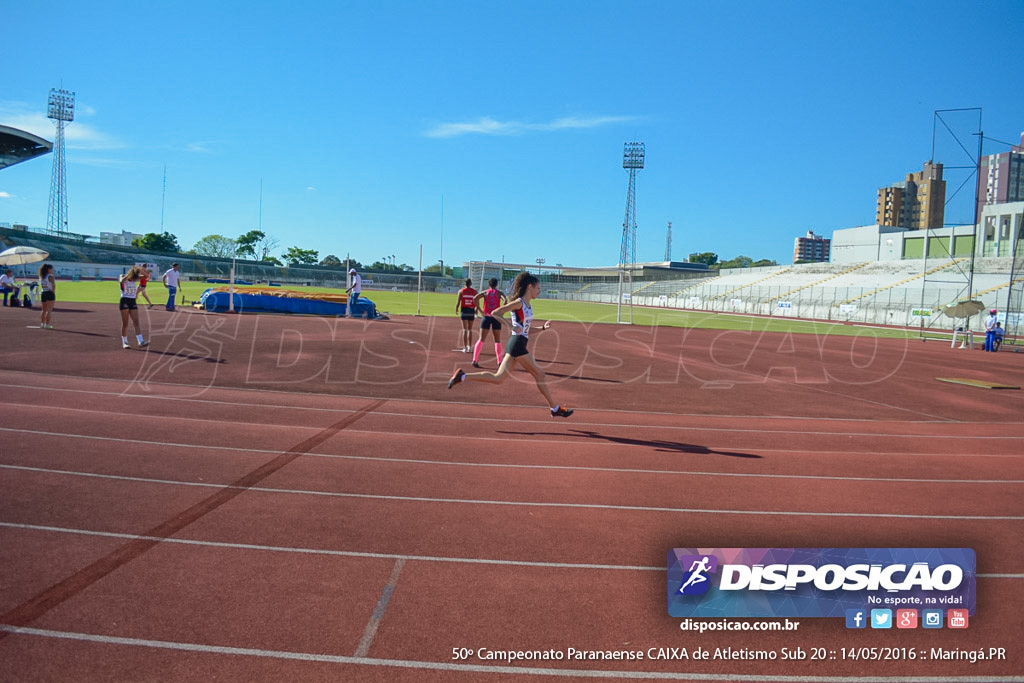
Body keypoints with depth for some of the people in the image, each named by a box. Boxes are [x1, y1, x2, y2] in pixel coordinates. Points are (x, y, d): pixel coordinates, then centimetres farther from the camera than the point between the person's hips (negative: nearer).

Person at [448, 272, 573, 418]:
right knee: (539, 374, 2)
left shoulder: (528, 305, 18)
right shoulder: (518, 302, -10)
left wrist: (543, 328, 13)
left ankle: (462, 376, 5)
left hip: (517, 344, 9)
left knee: (498, 378, 5)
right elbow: (494, 313, -15)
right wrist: (512, 326, -21)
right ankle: (555, 408, 12)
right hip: (517, 343, -9)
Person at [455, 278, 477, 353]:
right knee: (470, 329, 14)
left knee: (465, 330, 1)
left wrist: (456, 309, 9)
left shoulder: (461, 291, 0)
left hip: (464, 310, -1)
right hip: (471, 311, 1)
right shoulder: (474, 292, 2)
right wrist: (476, 310, 15)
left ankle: (465, 347, -4)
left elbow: (458, 302, -5)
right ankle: (469, 346, 19)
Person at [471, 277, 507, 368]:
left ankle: (475, 360, -6)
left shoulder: (485, 293, 5)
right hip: (496, 317, 0)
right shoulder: (499, 293, 3)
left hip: (486, 317, 0)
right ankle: (500, 362, 7)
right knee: (497, 341, 9)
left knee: (481, 339, 4)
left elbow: (475, 298, -12)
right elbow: (505, 301, -16)